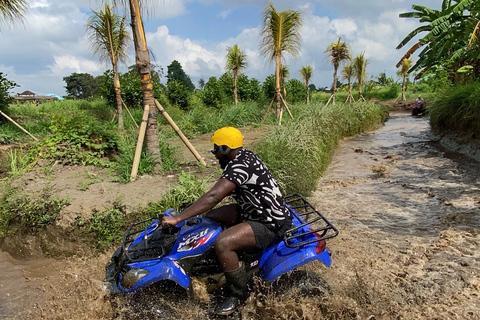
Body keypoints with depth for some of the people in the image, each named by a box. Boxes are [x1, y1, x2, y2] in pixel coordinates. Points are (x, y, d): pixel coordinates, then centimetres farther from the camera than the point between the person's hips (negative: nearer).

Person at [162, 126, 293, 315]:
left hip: (270, 224, -11)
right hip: (253, 211, 11)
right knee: (210, 216, 12)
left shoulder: (240, 166, -26)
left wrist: (178, 218, -33)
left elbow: (213, 197, -36)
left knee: (222, 244, -29)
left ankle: (239, 293, -4)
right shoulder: (243, 156, 4)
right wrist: (195, 208, 8)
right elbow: (223, 190, 14)